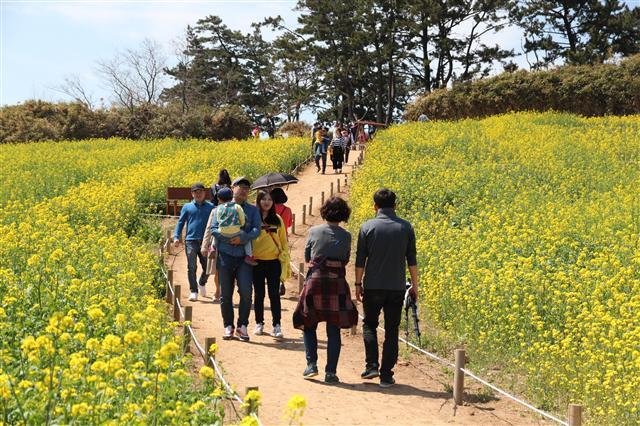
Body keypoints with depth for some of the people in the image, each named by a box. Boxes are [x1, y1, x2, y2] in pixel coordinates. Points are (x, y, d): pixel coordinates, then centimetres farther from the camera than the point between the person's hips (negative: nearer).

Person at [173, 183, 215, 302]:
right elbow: (180, 222, 11)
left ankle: (202, 283, 34)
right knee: (192, 267, -5)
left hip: (206, 241, 1)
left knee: (207, 267, 5)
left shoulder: (210, 207, 11)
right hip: (191, 241, -1)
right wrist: (176, 237, -3)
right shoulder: (187, 207, 11)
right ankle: (193, 291, 2)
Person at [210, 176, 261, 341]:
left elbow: (256, 230, -2)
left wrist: (242, 238, -18)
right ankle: (228, 326, 17)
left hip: (244, 256, 0)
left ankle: (242, 326, 2)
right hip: (225, 255, 0)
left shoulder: (252, 210, 11)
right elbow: (214, 229, -1)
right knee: (225, 294, 5)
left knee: (246, 292, -11)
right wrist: (230, 239, -14)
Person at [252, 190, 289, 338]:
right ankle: (259, 323, 19)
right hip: (257, 262, -1)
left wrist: (285, 255, 1)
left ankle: (276, 325, 3)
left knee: (274, 294, 0)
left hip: (274, 261, 1)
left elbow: (283, 240, 11)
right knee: (259, 294, 8)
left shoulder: (277, 219, 7)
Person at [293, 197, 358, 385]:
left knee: (309, 325, 14)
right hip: (337, 283, 1)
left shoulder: (314, 231, -1)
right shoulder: (346, 236, 0)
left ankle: (311, 364, 3)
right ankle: (331, 372, 5)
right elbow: (346, 260, 11)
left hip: (315, 280, 0)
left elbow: (306, 257, 10)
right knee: (334, 330, 6)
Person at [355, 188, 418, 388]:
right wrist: (415, 285, 12)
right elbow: (412, 260, 3)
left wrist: (358, 284, 9)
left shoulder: (368, 227, -4)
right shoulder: (406, 227, 0)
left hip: (373, 287, -1)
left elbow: (360, 259, -1)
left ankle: (372, 365, 4)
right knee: (391, 330, 8)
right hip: (397, 288, 1)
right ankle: (386, 375, 7)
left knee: (369, 324, 18)